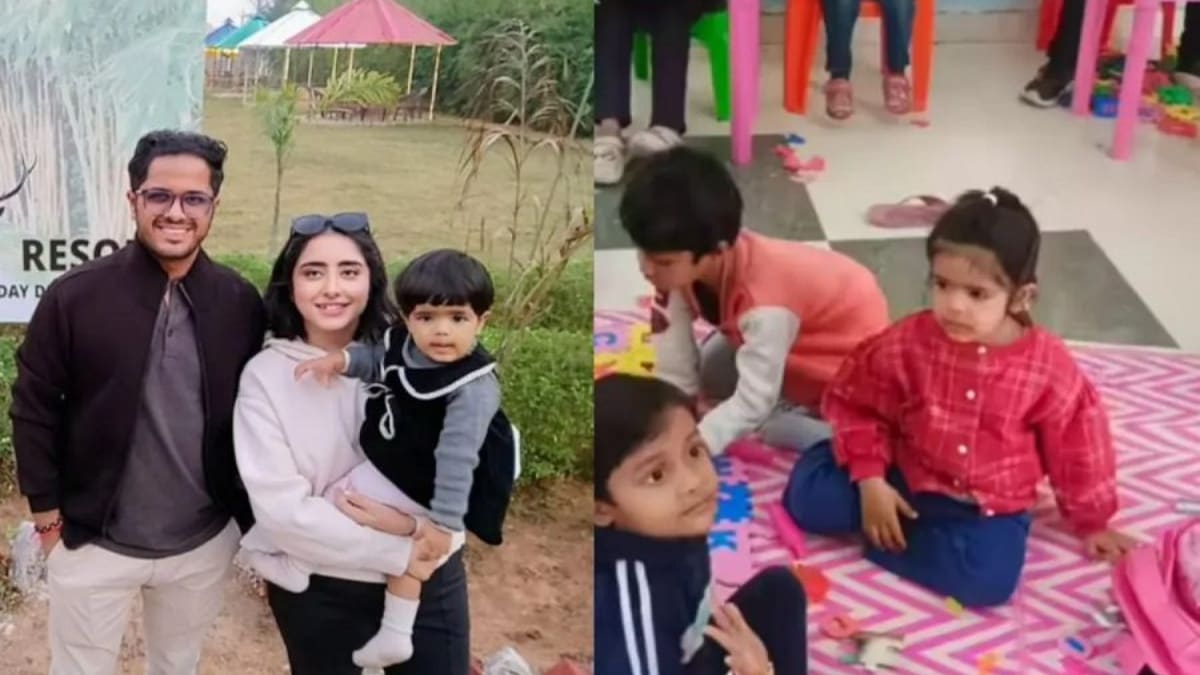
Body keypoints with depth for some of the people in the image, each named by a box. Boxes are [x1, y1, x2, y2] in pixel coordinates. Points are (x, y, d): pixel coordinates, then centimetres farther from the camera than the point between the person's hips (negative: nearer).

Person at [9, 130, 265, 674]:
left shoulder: (242, 304, -6)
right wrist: (47, 512, -4)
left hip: (205, 545, 2)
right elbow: (34, 408, -5)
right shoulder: (74, 296, -12)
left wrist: (253, 520, 3)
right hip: (92, 543, -2)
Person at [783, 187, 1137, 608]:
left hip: (989, 509, 0)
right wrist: (870, 479, -13)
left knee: (988, 578, -30)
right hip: (905, 480, 1)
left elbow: (1077, 450, -2)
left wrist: (1092, 524, 8)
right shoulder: (908, 343, -14)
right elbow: (859, 407, -3)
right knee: (808, 496, -15)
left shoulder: (1048, 367, -16)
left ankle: (886, 535, -9)